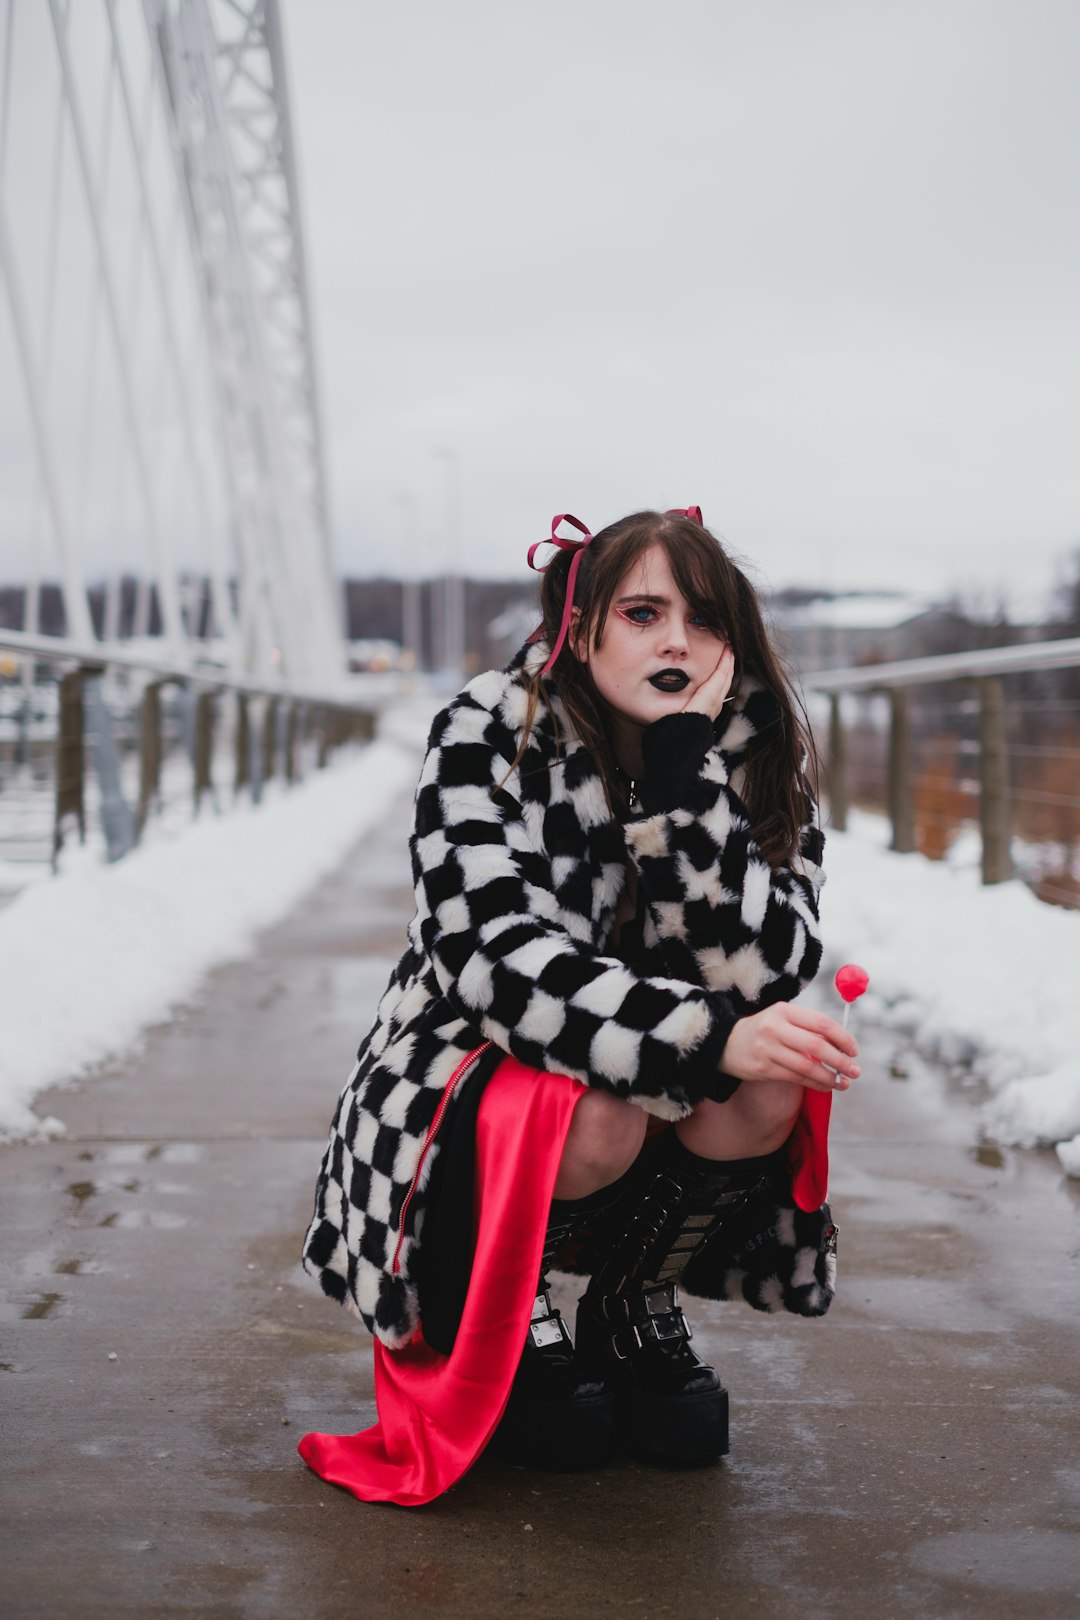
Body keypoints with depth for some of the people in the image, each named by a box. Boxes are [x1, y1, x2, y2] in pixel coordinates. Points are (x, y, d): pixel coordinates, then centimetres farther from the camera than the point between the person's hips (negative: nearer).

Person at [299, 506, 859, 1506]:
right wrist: (711, 1036, -41)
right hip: (463, 1105, -3)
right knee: (599, 1107, -35)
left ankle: (634, 1309, 2)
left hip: (669, 1115, 4)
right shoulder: (485, 736, -17)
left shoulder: (757, 757, -7)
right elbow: (498, 960, -29)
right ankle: (499, 1322, -1)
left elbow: (758, 968, -22)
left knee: (774, 1078, -27)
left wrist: (683, 759, -30)